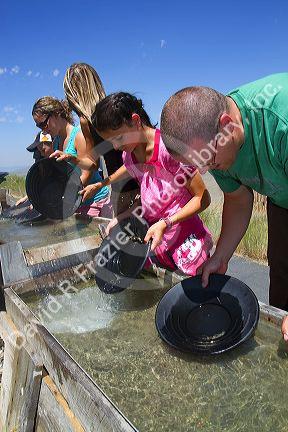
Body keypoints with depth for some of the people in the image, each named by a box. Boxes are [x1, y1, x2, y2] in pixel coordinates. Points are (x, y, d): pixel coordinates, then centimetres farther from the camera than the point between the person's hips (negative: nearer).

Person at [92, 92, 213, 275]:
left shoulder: (169, 147, -19)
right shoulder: (128, 156, 4)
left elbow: (202, 198, -15)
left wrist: (165, 223, -23)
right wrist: (122, 218, -2)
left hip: (187, 241, -6)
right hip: (154, 240, 6)